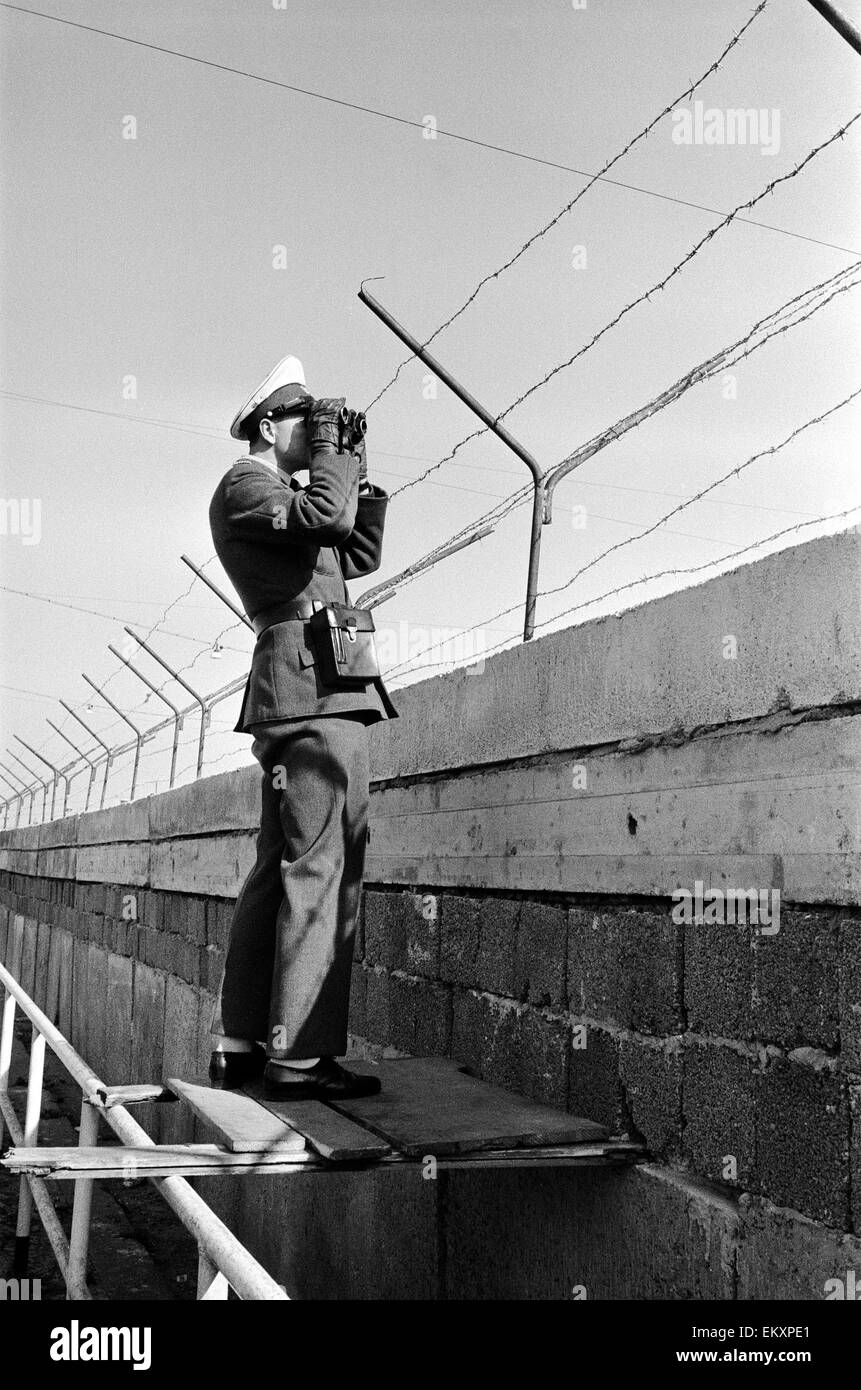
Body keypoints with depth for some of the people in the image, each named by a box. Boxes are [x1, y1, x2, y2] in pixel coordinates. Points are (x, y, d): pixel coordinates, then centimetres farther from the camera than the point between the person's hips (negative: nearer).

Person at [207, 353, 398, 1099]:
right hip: (314, 680, -10)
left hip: (295, 697, 10)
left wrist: (359, 468, 20)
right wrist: (330, 447, -3)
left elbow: (361, 553, 24)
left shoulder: (285, 495, 28)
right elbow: (326, 515, -19)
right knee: (322, 868, -12)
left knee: (280, 868, 9)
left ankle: (239, 1046, 13)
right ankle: (302, 1055, -11)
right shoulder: (243, 484, -1)